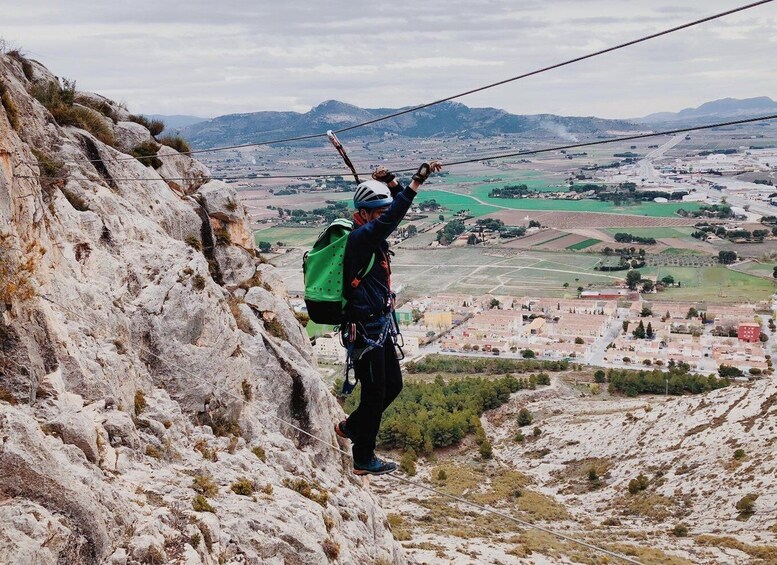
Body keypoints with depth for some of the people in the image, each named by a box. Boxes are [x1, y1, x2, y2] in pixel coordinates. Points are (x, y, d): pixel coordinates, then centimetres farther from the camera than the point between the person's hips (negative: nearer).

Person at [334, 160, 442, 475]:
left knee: (393, 386, 20)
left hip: (381, 325, 10)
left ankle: (351, 426, 39)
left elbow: (394, 208, 21)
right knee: (375, 394, 2)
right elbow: (390, 219, -37)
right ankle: (363, 461, 16)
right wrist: (417, 182, -41)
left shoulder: (374, 235, 7)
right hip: (364, 330, -10)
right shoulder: (359, 237, -20)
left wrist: (392, 183, 2)